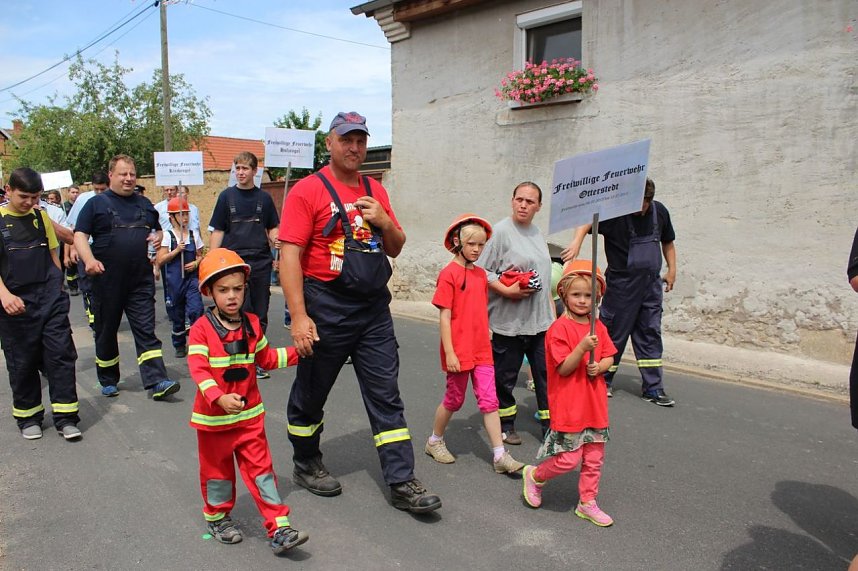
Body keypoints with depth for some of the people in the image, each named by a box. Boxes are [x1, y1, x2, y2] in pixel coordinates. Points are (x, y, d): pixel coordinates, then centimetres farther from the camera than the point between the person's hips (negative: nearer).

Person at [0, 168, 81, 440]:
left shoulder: (41, 217, 8)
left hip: (50, 298, 2)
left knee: (61, 354, -2)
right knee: (22, 361, 7)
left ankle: (65, 416, 5)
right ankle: (28, 417, 23)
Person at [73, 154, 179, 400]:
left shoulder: (144, 203, 15)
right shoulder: (96, 203, 2)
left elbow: (157, 230, 25)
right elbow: (80, 235, -4)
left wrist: (157, 237, 1)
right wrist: (89, 259, -22)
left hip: (141, 280, 2)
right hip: (107, 279, -2)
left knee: (146, 330, -4)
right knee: (106, 331, 11)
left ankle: (156, 382, -9)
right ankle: (108, 381, 26)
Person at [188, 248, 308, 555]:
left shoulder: (252, 324, 1)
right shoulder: (201, 328, -15)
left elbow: (266, 358, 15)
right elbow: (198, 369, -23)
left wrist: (296, 352, 5)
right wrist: (219, 397, -38)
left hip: (249, 414, 3)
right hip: (213, 416, -3)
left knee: (261, 469, 3)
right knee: (218, 471, 16)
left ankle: (279, 529, 6)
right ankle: (217, 518, 40)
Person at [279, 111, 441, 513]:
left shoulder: (375, 191, 11)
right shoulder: (308, 190, -7)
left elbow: (396, 249, 17)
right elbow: (289, 255, -14)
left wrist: (384, 221, -4)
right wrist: (299, 315, -21)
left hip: (374, 307, 5)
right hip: (327, 308, -5)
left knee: (386, 395, 4)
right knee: (311, 393, 13)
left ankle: (402, 483, 11)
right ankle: (306, 465, 35)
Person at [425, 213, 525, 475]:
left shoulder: (481, 274, 9)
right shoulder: (449, 273, -11)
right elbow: (445, 316, -14)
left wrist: (486, 339, 16)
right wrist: (449, 353, -17)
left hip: (482, 351, 5)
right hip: (459, 352, -5)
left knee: (489, 402, 3)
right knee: (454, 400, 10)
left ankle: (500, 456, 7)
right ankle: (435, 441, 33)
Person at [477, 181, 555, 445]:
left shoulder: (537, 232, 13)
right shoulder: (501, 231, -10)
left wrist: (552, 310, 18)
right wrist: (506, 290, -21)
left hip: (541, 321, 6)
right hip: (509, 321, -6)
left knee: (547, 373, 6)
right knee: (505, 376, 9)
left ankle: (551, 426, 17)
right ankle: (506, 426, 27)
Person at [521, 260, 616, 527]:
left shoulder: (598, 327, 7)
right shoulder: (559, 328, -14)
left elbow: (609, 357, 12)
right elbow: (563, 368, -16)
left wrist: (599, 367, -9)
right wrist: (582, 348, -30)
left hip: (594, 405, 7)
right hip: (568, 406, -7)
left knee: (594, 458, 13)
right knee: (569, 458, -4)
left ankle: (587, 503, 29)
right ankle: (534, 476, 23)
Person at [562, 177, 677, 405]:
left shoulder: (660, 212, 3)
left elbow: (667, 242, 18)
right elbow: (588, 219, -34)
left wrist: (672, 270, 11)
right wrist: (577, 240, -53)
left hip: (652, 283, 5)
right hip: (622, 284, -5)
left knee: (650, 333, 8)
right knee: (615, 333, 3)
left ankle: (653, 388, 16)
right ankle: (603, 382, 20)